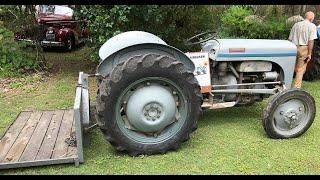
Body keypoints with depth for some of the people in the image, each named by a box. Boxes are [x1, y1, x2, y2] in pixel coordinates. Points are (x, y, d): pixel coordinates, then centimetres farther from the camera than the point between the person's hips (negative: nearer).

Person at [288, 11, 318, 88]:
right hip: (304, 48, -4)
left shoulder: (296, 24, 10)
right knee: (301, 69, 3)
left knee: (295, 68, 18)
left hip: (294, 48, 4)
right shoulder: (312, 26, -4)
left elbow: (290, 39, 10)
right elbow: (311, 41, -11)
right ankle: (297, 87, 6)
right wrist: (309, 53, -9)